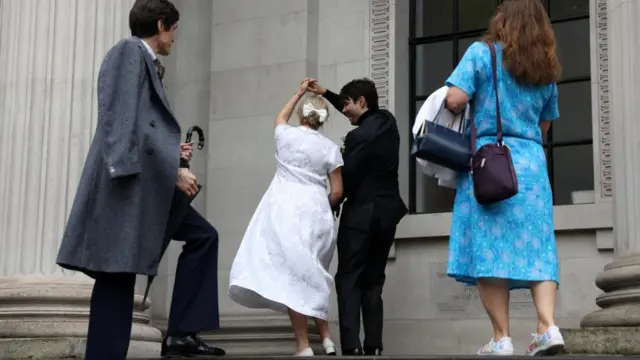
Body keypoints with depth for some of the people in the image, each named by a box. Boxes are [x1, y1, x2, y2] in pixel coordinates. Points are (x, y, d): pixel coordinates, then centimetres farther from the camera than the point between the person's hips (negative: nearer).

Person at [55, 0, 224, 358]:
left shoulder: (145, 61, 23)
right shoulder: (130, 52, -5)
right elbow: (126, 125, -16)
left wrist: (175, 154, 19)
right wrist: (174, 172, -20)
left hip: (150, 186, 10)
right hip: (128, 184, -10)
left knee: (204, 236, 12)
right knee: (116, 279, -9)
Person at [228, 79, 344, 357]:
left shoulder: (286, 135, 5)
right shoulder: (330, 148, 5)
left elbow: (281, 117, 31)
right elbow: (337, 192, 4)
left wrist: (299, 92, 41)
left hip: (285, 209, -2)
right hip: (316, 214, 2)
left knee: (292, 275, -5)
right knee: (310, 276, 15)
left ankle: (304, 345, -10)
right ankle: (326, 339, 11)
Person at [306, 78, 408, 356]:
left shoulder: (359, 136, -18)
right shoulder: (388, 122, 6)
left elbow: (346, 179, -13)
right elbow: (359, 114, 25)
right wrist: (326, 93, 24)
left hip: (361, 213, -7)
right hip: (387, 212, 8)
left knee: (348, 280, -3)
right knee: (373, 281, 10)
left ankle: (351, 347, -14)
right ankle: (373, 347, 4)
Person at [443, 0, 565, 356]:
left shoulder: (482, 52, 1)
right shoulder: (547, 68, 15)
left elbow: (455, 100, -9)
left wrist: (475, 104, 12)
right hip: (532, 162, 4)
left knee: (488, 248, -4)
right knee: (536, 248, 4)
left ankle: (502, 338, -6)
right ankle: (548, 326, -9)